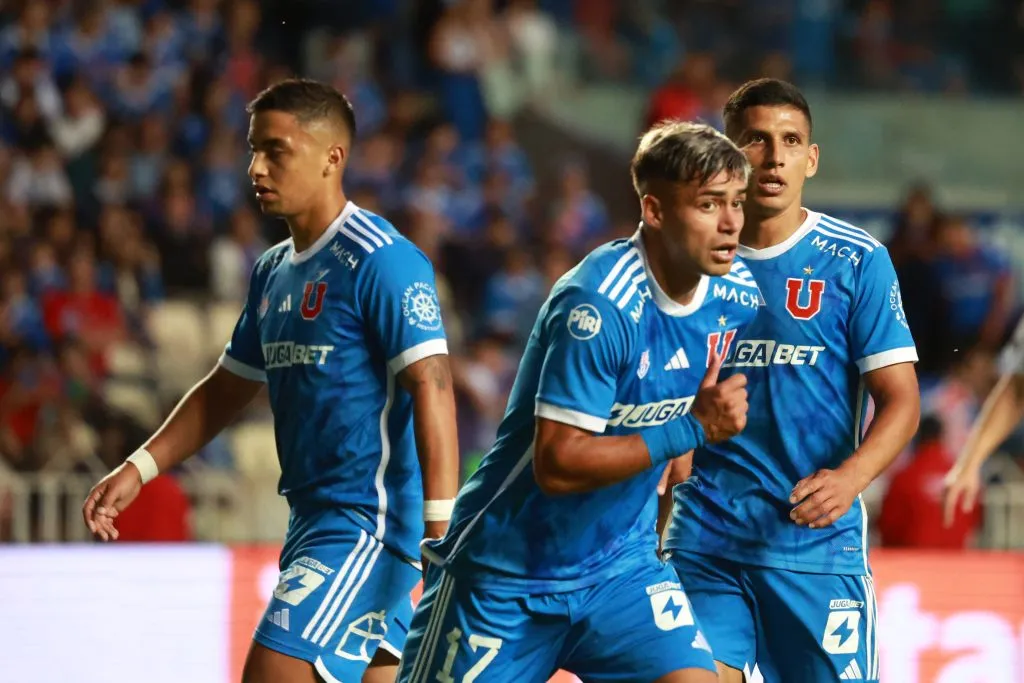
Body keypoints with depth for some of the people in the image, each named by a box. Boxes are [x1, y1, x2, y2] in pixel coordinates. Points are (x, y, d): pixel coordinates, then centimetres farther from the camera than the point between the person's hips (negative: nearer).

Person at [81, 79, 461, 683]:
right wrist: (138, 470, 16)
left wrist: (443, 529, -27)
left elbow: (431, 386, -20)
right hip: (314, 521, 9)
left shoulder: (379, 259, -12)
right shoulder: (273, 272, 16)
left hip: (369, 520, -9)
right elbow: (227, 389, 26)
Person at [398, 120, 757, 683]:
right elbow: (557, 465, -28)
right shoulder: (597, 305, -25)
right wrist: (690, 428, -26)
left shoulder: (737, 294, -2)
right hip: (508, 572, -5)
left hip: (620, 568, 5)